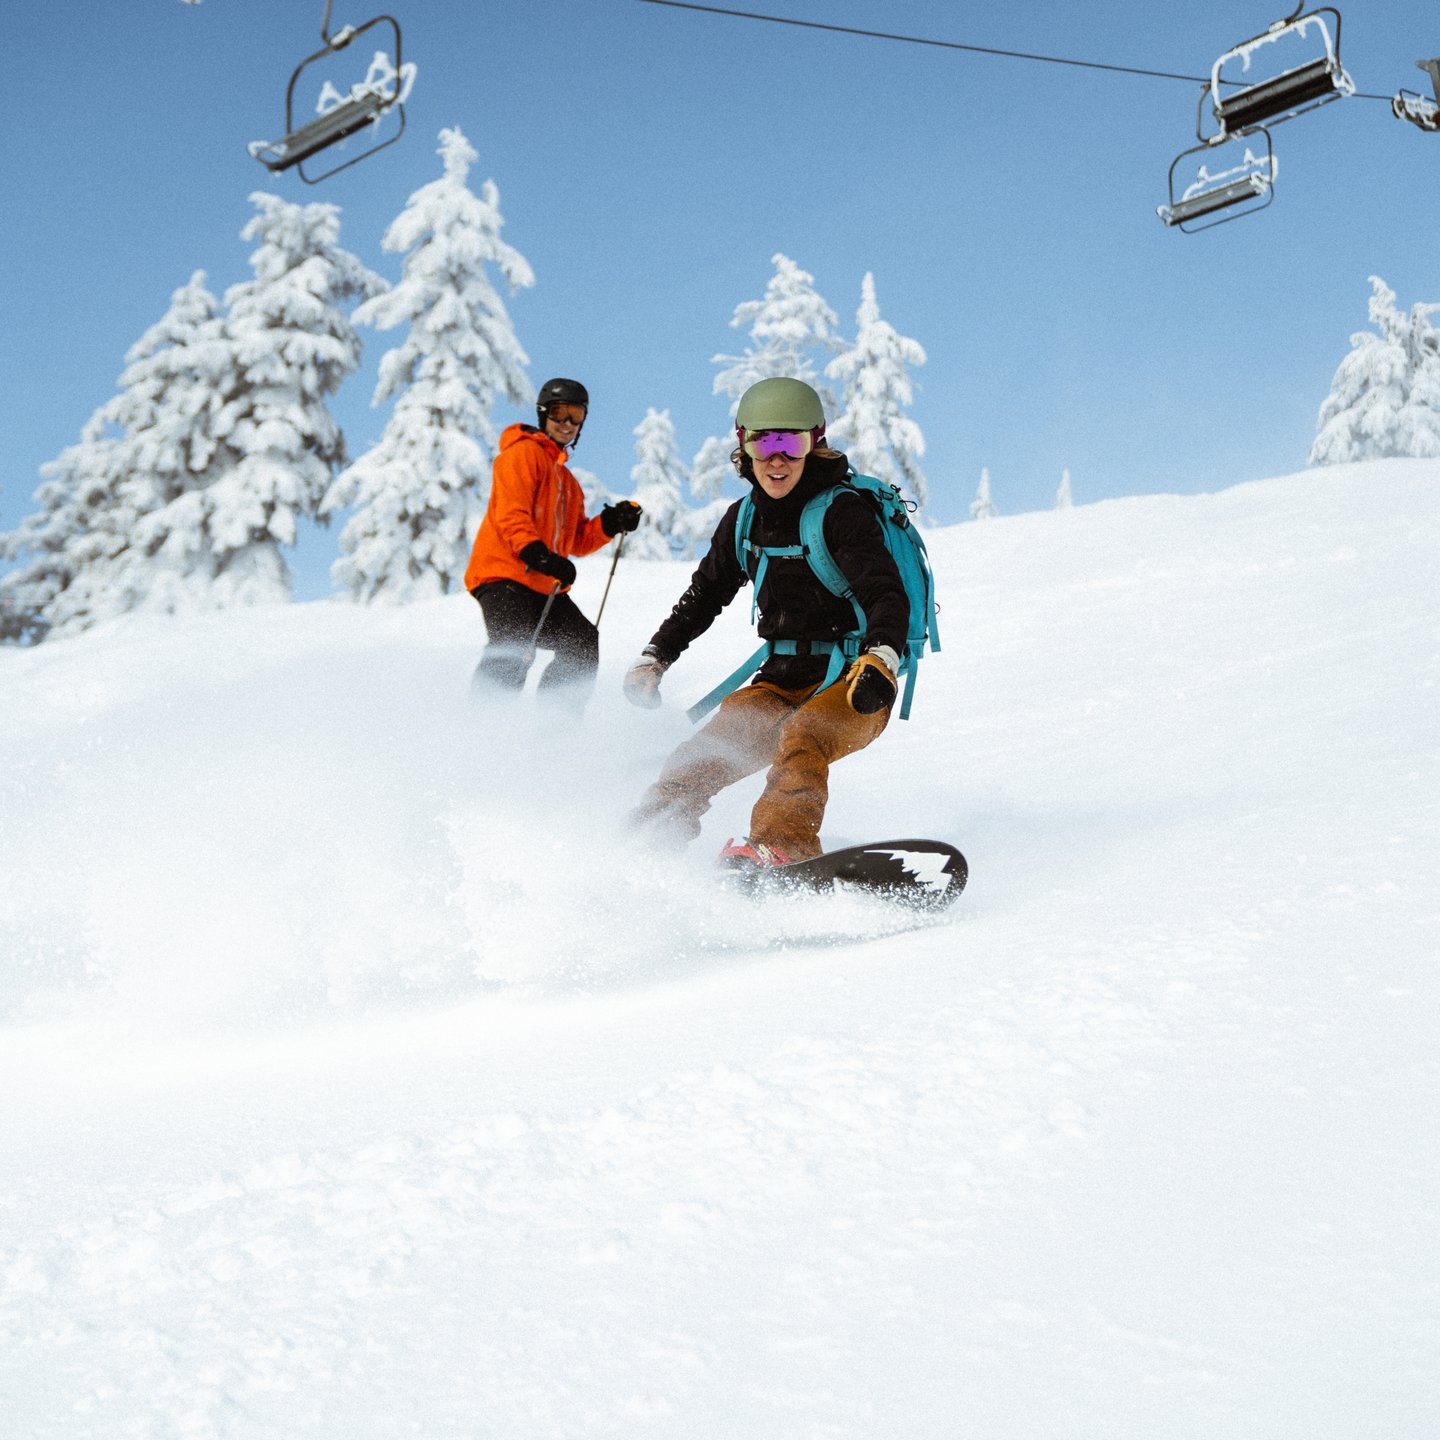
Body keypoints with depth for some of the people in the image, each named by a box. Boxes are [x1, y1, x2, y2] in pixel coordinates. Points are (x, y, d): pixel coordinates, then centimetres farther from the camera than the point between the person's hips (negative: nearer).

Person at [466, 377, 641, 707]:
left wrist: (611, 523, 8)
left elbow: (576, 541, 25)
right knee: (512, 651, -25)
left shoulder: (567, 481, 29)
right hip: (505, 574, -9)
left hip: (544, 586, 9)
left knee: (583, 646, 2)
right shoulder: (523, 453, 1)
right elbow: (511, 513, -14)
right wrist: (536, 554, -28)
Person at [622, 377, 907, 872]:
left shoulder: (841, 511, -11)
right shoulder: (745, 520, 10)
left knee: (799, 739, -35)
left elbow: (886, 594, -21)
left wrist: (881, 658, -39)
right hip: (783, 680, 7)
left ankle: (782, 849, -53)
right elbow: (705, 594, 23)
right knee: (701, 756, -10)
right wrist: (654, 658, 17)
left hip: (850, 684, -7)